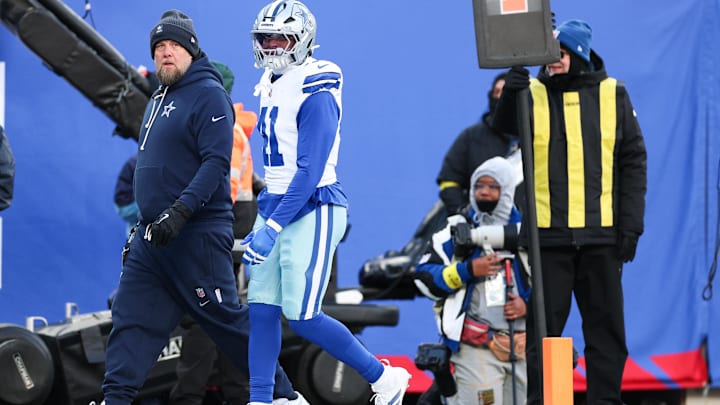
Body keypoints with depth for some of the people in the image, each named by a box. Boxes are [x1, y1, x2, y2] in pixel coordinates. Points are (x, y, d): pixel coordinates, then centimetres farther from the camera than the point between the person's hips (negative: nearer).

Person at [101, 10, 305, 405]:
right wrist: (146, 220, 21)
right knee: (131, 318, 0)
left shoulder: (208, 94, -11)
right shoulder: (159, 99, 18)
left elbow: (216, 162, -20)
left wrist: (179, 212, -28)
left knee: (226, 319, -2)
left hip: (198, 235, -8)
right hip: (153, 235, 9)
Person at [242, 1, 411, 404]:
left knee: (303, 317, -8)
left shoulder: (315, 93, -16)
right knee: (261, 307, 1)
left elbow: (310, 170, -21)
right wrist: (265, 216, 23)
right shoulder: (271, 85, 12)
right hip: (276, 206, 8)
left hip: (311, 212, -8)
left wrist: (272, 227, -26)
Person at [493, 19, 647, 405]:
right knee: (544, 328, 1)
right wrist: (510, 94, -34)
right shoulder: (533, 94, 4)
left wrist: (630, 225, 0)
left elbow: (633, 162, 7)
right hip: (549, 233, -1)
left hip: (601, 234, 1)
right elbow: (503, 129, -14)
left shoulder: (612, 94, 6)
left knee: (606, 326, 5)